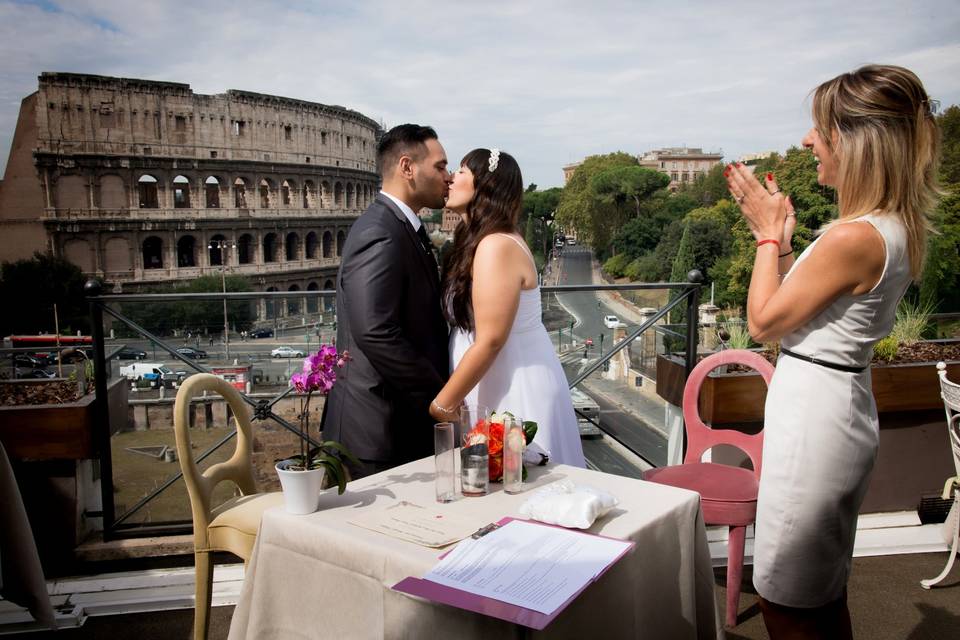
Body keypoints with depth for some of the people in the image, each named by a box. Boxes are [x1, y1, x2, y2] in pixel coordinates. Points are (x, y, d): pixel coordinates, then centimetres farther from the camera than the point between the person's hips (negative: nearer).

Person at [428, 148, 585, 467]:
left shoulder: (497, 246, -20)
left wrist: (442, 405, -15)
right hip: (501, 386, 9)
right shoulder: (477, 242, 9)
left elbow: (490, 341, -23)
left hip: (517, 392, -9)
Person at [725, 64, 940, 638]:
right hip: (841, 404, 10)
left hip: (813, 414, -10)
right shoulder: (899, 227, 6)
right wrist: (781, 236, 9)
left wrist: (770, 234, -4)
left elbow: (764, 322, -14)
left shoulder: (854, 237, -24)